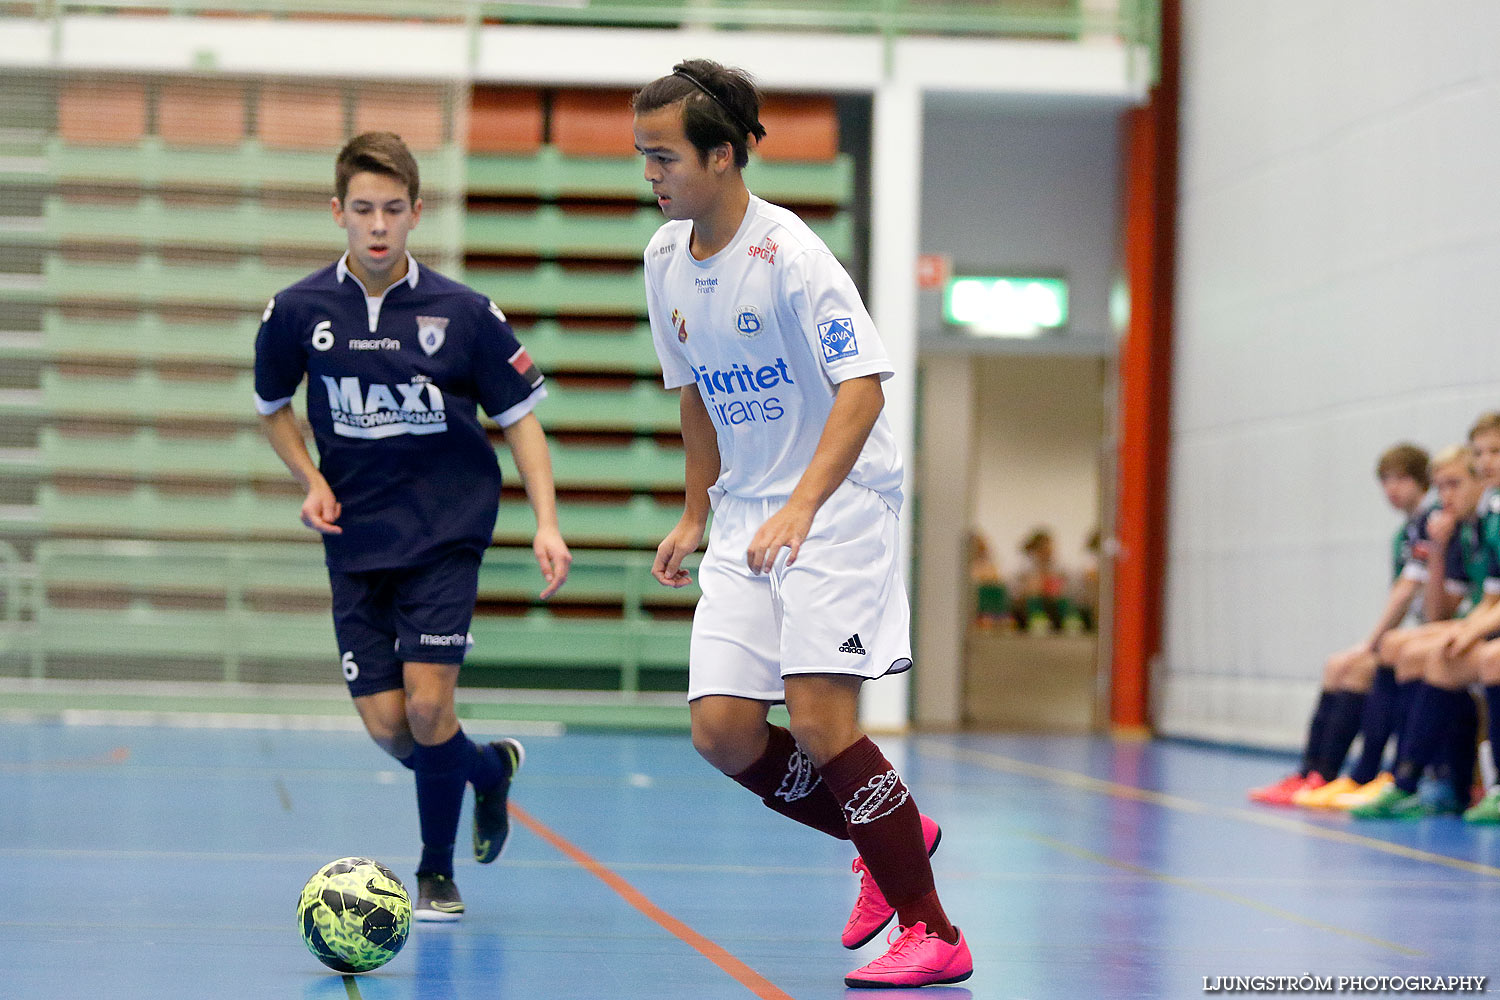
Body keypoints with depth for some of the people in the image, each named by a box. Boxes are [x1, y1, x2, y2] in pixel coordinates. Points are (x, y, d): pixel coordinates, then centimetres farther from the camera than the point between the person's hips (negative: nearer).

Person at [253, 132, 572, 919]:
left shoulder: (463, 313, -8)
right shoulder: (297, 311, -4)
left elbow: (519, 417, 0)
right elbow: (272, 406, 15)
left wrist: (546, 522, -10)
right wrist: (312, 482, -1)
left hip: (446, 532, -2)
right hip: (355, 539, 2)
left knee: (426, 706, -14)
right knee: (385, 726, -3)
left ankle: (437, 872, 9)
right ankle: (491, 769, 30)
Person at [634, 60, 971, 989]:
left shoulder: (788, 253, -16)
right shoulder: (667, 258, 7)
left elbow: (863, 385, -23)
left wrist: (801, 506, -32)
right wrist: (696, 514, 20)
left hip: (839, 507, -7)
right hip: (746, 523, 7)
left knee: (819, 720, -17)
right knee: (723, 731, -4)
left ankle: (934, 934, -5)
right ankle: (890, 840, 19)